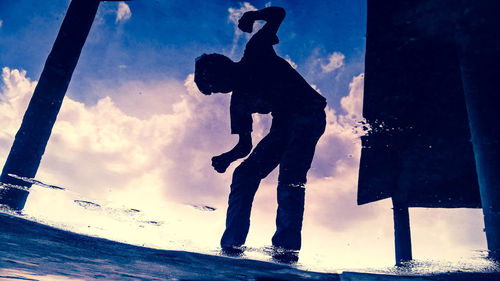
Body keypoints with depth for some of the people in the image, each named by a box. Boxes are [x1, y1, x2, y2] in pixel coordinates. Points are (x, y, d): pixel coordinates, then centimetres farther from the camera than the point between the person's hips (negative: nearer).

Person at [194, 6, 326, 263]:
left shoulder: (255, 54, -4)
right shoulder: (238, 102, 7)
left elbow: (278, 13, -4)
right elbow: (245, 145, 5)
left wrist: (253, 16, -16)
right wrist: (226, 158, -11)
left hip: (309, 114, -6)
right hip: (283, 124, 7)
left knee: (290, 176, -24)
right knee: (244, 174, -4)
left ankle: (286, 246, -21)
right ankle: (232, 244, 0)